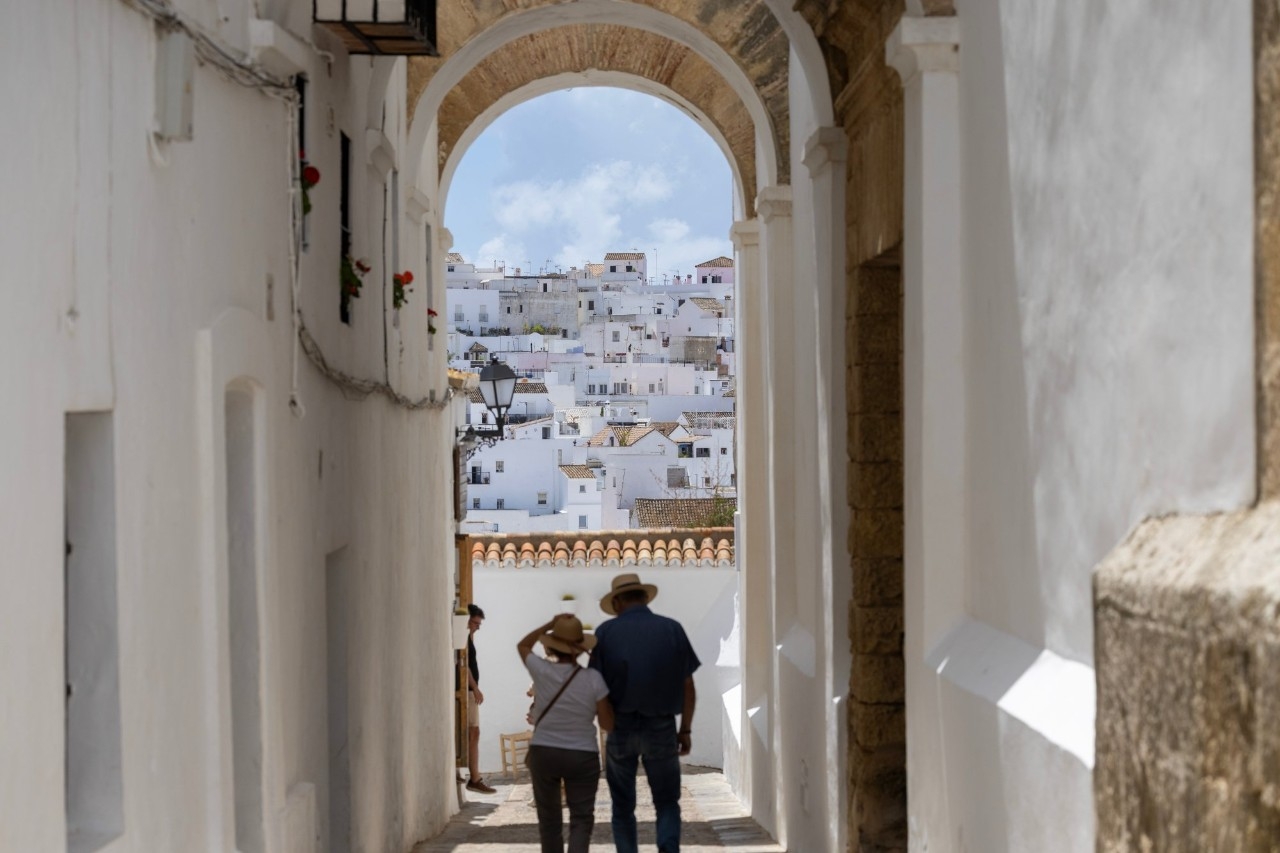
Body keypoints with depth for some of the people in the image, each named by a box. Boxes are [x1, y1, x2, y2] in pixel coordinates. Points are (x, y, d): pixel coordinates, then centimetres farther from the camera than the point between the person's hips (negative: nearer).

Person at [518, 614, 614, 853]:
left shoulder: (542, 671, -9)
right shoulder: (593, 679, -11)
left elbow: (522, 646, 14)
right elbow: (608, 724, -7)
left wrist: (550, 625, 5)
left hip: (543, 753, 2)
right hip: (582, 757, -1)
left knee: (549, 818, 15)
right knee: (581, 818, 3)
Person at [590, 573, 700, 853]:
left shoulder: (606, 632, -4)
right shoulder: (672, 629, -1)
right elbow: (688, 687, 0)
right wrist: (686, 730, 9)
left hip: (621, 727, 0)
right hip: (661, 727, 0)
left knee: (623, 805, 15)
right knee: (667, 803, 11)